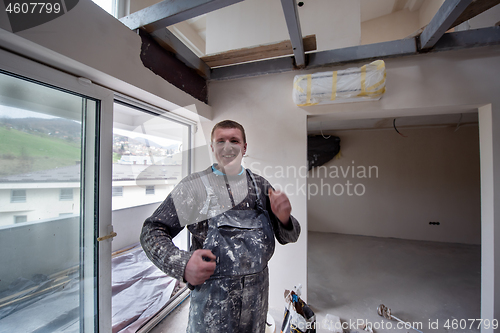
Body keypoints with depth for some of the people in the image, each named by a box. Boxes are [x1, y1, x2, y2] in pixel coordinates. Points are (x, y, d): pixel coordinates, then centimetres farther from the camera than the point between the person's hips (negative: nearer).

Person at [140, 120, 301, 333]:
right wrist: (182, 265, -24)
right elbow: (152, 232, -7)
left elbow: (289, 237, 4)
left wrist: (284, 219, -19)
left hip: (257, 294, 4)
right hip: (213, 301, -3)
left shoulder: (260, 185, 0)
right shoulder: (194, 185, -10)